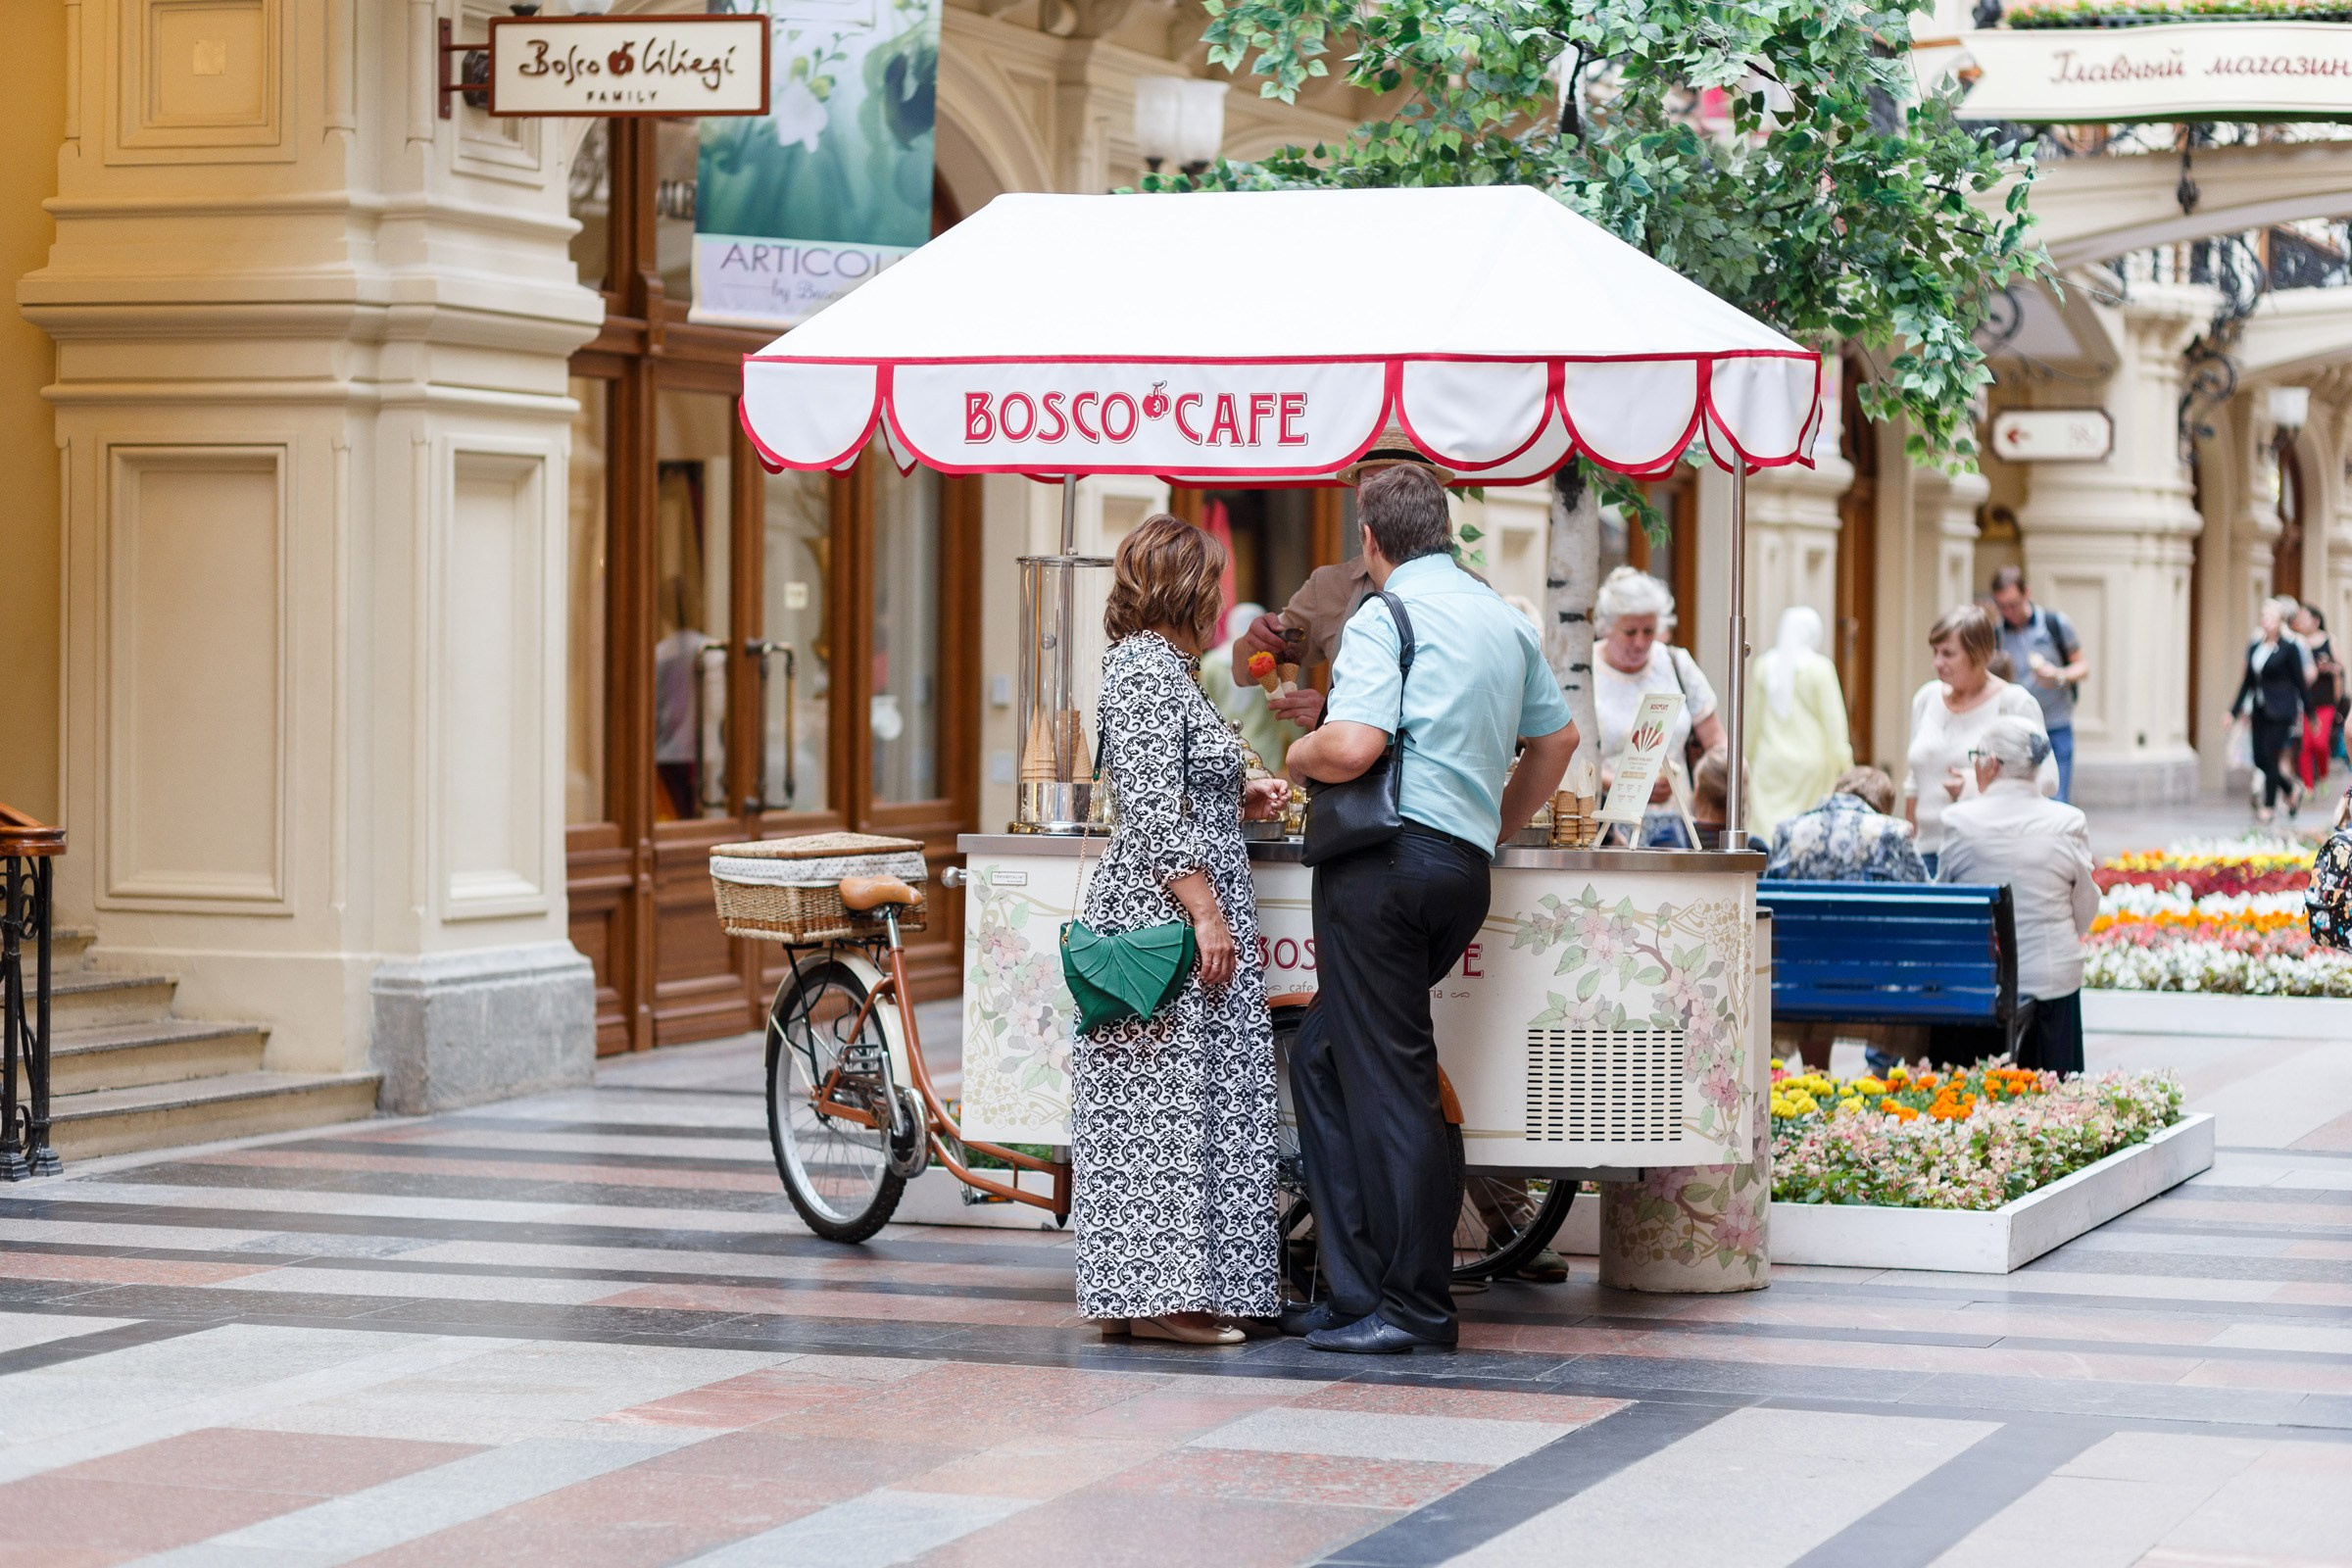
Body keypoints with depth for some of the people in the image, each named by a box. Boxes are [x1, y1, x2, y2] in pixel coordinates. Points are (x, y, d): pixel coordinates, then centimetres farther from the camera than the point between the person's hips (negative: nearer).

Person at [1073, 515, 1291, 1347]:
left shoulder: (1155, 666, 17)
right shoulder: (1148, 670, -15)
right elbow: (1154, 810, -22)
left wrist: (1238, 799, 22)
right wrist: (1207, 913, -23)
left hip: (1164, 917, 10)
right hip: (1170, 908, -10)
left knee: (1144, 1106, 9)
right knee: (1170, 1095, -8)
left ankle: (1134, 1294, 12)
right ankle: (1160, 1297, -7)